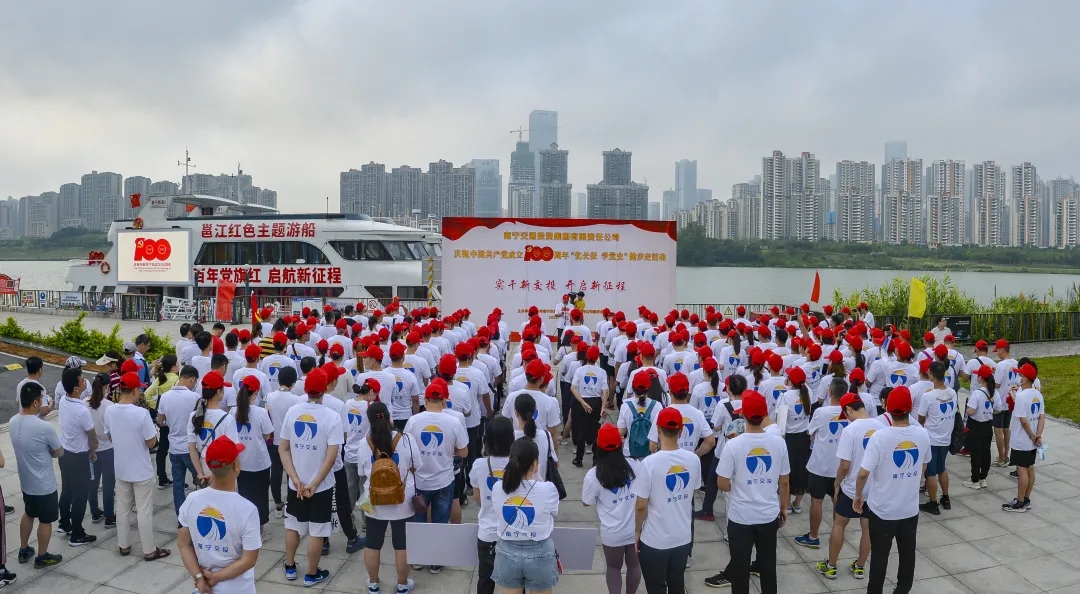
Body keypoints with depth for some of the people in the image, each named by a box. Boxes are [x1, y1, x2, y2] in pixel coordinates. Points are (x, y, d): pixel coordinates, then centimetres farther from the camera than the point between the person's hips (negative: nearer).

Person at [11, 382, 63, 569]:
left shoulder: (13, 422, -6)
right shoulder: (44, 427, -29)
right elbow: (60, 452, -13)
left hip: (25, 482, 7)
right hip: (44, 484, -7)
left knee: (28, 514, 27)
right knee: (45, 521, 11)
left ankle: (24, 551, 40)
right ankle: (42, 557, 25)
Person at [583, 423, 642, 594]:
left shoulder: (593, 475, -16)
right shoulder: (636, 466, -11)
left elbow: (586, 503, -1)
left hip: (613, 533, -2)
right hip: (636, 529, 2)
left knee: (614, 567, 22)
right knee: (634, 565, 25)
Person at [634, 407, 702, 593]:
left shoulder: (650, 463, -22)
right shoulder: (693, 460, -8)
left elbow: (641, 506, -17)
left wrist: (637, 531, 0)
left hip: (655, 540, -4)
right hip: (683, 537, 4)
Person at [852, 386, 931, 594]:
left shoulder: (880, 436, -23)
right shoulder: (922, 434, -8)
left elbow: (863, 473, -23)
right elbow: (923, 468, 9)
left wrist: (858, 496, -4)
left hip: (883, 509, -4)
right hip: (910, 508, 4)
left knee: (879, 555, 10)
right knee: (907, 553, 19)